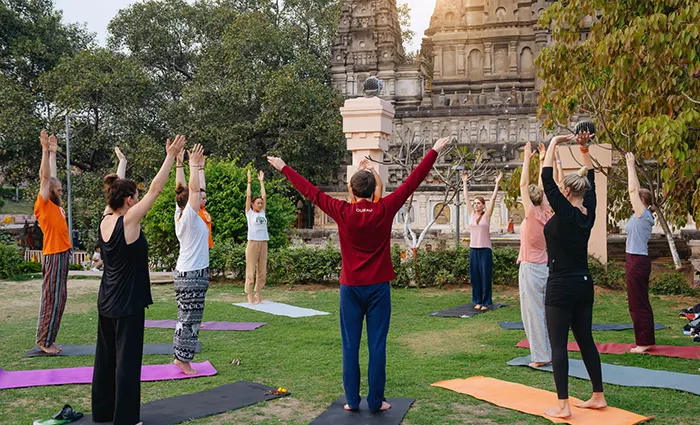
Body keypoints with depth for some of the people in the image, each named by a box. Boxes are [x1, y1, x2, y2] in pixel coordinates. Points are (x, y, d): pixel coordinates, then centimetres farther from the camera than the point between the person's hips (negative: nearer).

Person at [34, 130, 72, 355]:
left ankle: (47, 339, 16)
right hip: (54, 256, -9)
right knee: (52, 299, -5)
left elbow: (52, 177, 21)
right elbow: (45, 177, -13)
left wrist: (53, 152, 26)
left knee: (58, 299, 10)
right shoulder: (43, 205, -7)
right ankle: (44, 341, 1)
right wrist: (45, 150, -13)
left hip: (63, 255, 9)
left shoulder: (55, 205, 13)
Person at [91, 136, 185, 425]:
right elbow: (155, 190, -17)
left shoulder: (105, 221, 2)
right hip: (127, 304, -8)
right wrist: (171, 157, -12)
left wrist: (121, 162, 28)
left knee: (106, 357, 15)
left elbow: (117, 189, 18)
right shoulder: (128, 221, -17)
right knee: (127, 360, -2)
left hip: (106, 302, 8)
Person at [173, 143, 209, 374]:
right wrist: (194, 165, -20)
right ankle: (184, 359, 2)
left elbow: (181, 188, 11)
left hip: (185, 273, 9)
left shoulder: (180, 214, 7)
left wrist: (179, 163, 10)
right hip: (193, 275, -9)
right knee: (190, 319, -4)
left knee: (186, 318, 14)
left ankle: (181, 356, 20)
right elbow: (194, 189, -22)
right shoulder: (189, 217, -15)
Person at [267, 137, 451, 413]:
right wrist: (434, 151, 4)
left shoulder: (342, 213, -7)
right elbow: (412, 183, -3)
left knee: (350, 345, 7)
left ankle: (352, 400, 11)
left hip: (351, 288, 1)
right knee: (377, 345, 3)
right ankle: (376, 401, 8)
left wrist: (283, 168, 10)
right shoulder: (385, 210, -8)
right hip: (378, 287, 0)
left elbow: (311, 191, 0)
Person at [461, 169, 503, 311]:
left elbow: (493, 198, -7)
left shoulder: (486, 215, -2)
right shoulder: (472, 214, 7)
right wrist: (465, 182, 11)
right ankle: (478, 301, 17)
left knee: (485, 276, 0)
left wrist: (497, 183, -8)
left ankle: (485, 302, 6)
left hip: (485, 250, -4)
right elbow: (466, 198, 10)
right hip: (473, 249, 4)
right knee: (474, 276, 7)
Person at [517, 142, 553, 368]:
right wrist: (542, 162, 16)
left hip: (530, 269, -7)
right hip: (547, 268, 7)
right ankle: (552, 352, 18)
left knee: (533, 312, -3)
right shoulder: (547, 215, 2)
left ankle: (540, 356, -2)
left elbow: (523, 184, -12)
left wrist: (527, 159, -5)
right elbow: (543, 187, 11)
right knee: (547, 311, 12)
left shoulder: (532, 215, -14)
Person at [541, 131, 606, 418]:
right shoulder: (589, 213, 3)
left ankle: (562, 406, -3)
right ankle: (598, 397, 21)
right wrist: (584, 150, 13)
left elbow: (547, 178, -15)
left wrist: (554, 144, -8)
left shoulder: (565, 213, -15)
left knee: (558, 345, -3)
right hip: (584, 284, 8)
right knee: (585, 340, 15)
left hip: (561, 286, -8)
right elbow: (590, 181, 16)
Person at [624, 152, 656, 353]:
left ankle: (644, 342, 2)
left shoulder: (643, 215, -13)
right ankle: (645, 341, 20)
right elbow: (636, 190, 16)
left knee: (638, 304, -4)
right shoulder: (641, 215, 10)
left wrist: (631, 166, -10)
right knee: (638, 303, 14)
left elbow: (633, 190, -16)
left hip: (637, 262, -10)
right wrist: (630, 167, 15)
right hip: (636, 261, 10)